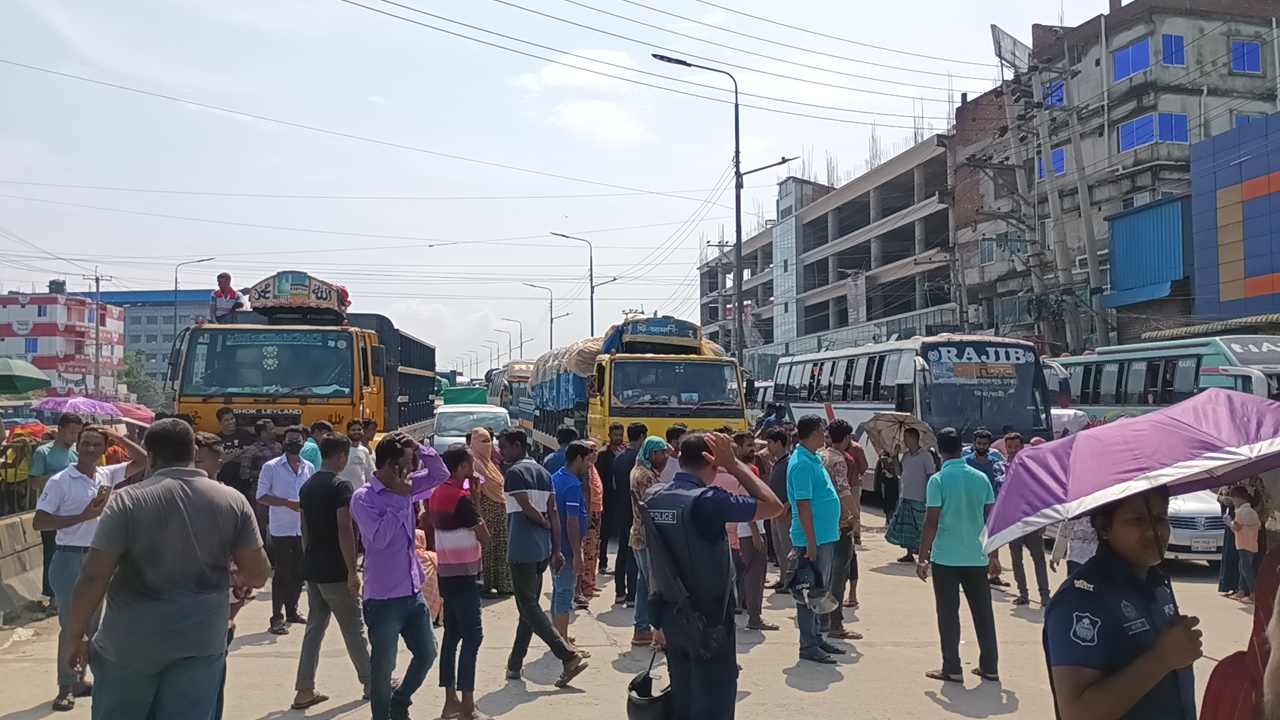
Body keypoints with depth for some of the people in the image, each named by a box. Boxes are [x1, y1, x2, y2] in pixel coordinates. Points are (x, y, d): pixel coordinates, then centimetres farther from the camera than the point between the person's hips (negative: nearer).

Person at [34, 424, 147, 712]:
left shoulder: (107, 475, 4)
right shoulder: (60, 482, -11)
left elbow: (143, 461, 5)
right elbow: (38, 522, -13)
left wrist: (117, 437, -5)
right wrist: (82, 516, -19)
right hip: (69, 560, -6)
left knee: (93, 623, 14)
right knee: (70, 624, 1)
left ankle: (80, 680, 28)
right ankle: (67, 686, 13)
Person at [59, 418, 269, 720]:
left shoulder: (128, 500, -10)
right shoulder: (233, 501, -4)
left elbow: (94, 576, -11)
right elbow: (258, 575, -2)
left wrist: (75, 635, 1)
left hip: (132, 638, -1)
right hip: (202, 639, 1)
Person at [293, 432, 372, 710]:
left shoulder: (307, 486, 10)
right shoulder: (341, 486, -15)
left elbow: (305, 529, 16)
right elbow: (345, 530, -20)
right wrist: (353, 572, -17)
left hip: (312, 569, 7)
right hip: (334, 571, -7)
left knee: (314, 626, 12)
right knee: (354, 628, 5)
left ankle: (304, 690, 11)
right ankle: (371, 683, 17)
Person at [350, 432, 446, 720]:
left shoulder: (405, 487, 5)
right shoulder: (363, 497, -15)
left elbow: (441, 474, 12)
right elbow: (380, 537, -26)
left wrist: (419, 449, -3)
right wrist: (400, 499, -19)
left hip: (413, 592, 7)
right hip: (383, 598, -7)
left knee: (426, 654, 18)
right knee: (383, 667, 6)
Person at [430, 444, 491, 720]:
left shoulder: (438, 494, 7)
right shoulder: (462, 497, -18)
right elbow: (484, 537, -13)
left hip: (446, 572, 9)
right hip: (463, 574, -9)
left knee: (452, 634, 12)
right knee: (472, 636, -5)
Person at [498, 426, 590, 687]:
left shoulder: (514, 472, -10)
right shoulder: (543, 472, 13)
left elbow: (527, 508, -16)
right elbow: (553, 512, 10)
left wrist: (545, 524, 3)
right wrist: (556, 549, 9)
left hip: (522, 550, -8)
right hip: (543, 550, 9)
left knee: (529, 608, -4)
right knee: (529, 606, 14)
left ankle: (569, 657, -12)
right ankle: (514, 664, 23)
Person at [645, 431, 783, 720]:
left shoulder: (653, 496, 0)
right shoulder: (707, 501, -21)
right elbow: (773, 506, -15)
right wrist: (734, 464, -13)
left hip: (672, 615, 7)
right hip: (708, 619, -7)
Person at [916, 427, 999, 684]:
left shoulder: (938, 480, -10)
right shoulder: (981, 478, 2)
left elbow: (931, 522, -12)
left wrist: (922, 557, -5)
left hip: (945, 557, -4)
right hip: (977, 556, 4)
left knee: (948, 613, 4)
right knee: (983, 612, 13)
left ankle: (952, 669, 6)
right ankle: (990, 667, 21)